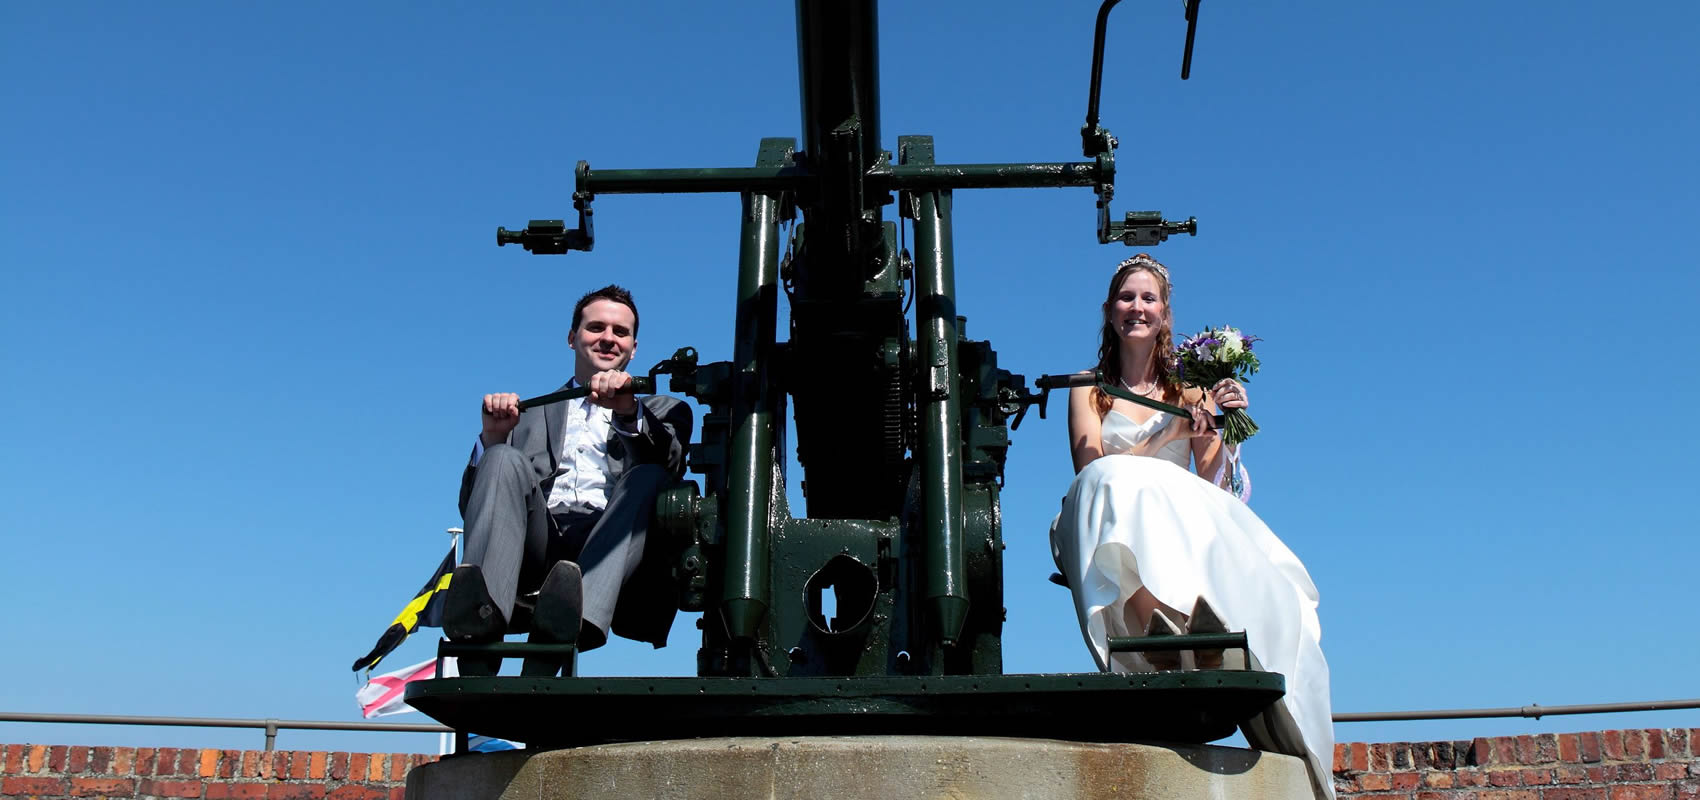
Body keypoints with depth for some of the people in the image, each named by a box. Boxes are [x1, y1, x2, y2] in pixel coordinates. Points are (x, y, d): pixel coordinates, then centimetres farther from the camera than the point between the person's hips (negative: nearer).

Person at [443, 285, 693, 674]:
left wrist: (630, 413, -16)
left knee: (648, 478, -28)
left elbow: (671, 467, 3)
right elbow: (472, 507, 18)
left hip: (607, 545, -1)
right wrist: (491, 438, -2)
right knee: (505, 459, -23)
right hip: (534, 549, 1)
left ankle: (580, 614, -51)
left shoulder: (662, 410, 28)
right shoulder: (529, 414, 30)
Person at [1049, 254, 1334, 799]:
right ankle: (1168, 658, -48)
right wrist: (1170, 434, -12)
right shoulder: (1089, 391, 16)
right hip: (1117, 539, -2)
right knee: (1120, 483, -37)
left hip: (1191, 533, 2)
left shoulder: (1188, 390, 20)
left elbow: (1214, 482, 10)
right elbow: (1090, 467, -2)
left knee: (1249, 578, -32)